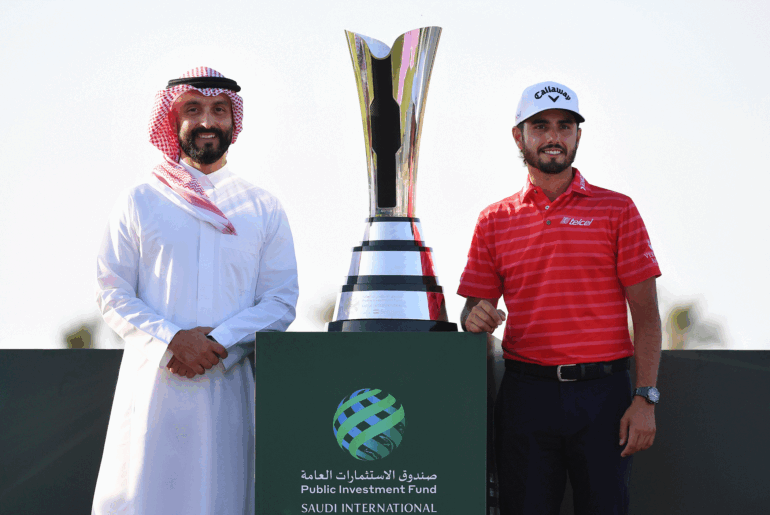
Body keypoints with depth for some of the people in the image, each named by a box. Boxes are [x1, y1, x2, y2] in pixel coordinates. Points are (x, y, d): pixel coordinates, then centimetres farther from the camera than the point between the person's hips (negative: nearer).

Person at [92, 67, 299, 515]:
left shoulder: (264, 209, 12)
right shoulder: (139, 203, 10)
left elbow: (282, 300, 5)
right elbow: (113, 295, 4)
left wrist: (218, 343, -11)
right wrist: (172, 340, -13)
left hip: (229, 382, 1)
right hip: (153, 379, -1)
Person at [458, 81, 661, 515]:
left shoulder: (616, 210, 6)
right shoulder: (495, 220, 11)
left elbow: (645, 313, 2)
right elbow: (476, 308, 15)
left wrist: (646, 398, -7)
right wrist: (476, 318, -11)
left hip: (602, 394, -1)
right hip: (526, 393, 1)